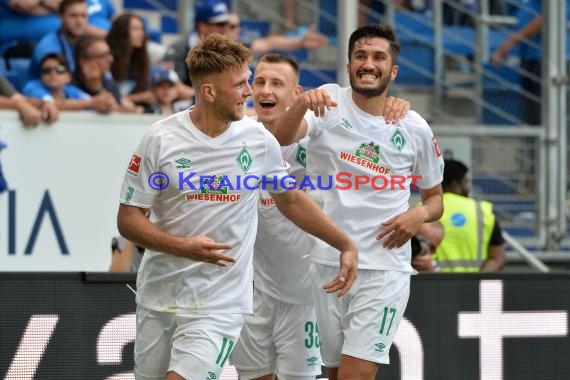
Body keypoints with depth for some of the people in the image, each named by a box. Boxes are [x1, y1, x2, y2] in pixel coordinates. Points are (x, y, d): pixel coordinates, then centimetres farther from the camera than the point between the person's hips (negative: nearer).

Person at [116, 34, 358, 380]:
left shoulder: (259, 140, -2)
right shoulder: (161, 139, -8)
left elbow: (291, 200, 14)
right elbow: (128, 219, -6)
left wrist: (346, 244, 13)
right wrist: (182, 247, -21)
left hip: (220, 304, -1)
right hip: (159, 297, 1)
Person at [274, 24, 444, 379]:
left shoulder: (415, 129, 3)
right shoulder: (329, 102, -2)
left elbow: (435, 197, 15)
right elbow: (282, 138, -22)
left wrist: (420, 214, -8)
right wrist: (301, 105, -43)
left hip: (385, 267, -1)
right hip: (328, 262, 1)